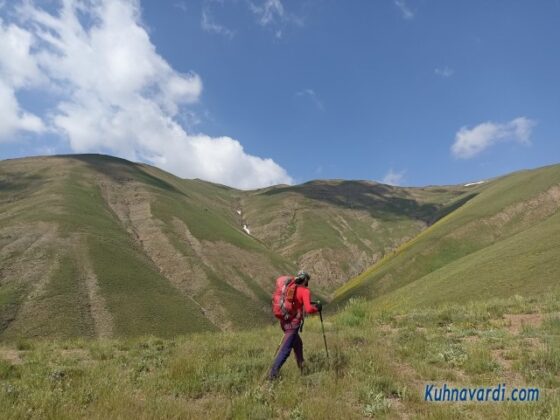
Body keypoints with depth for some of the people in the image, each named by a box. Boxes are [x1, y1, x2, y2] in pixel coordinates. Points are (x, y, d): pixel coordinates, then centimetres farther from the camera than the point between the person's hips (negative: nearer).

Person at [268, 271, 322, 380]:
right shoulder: (305, 291, -7)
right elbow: (308, 309, -17)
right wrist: (317, 308, 2)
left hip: (284, 321, 8)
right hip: (293, 323, -8)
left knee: (298, 344, 24)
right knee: (285, 349, -6)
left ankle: (302, 370, 34)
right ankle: (273, 374, -9)